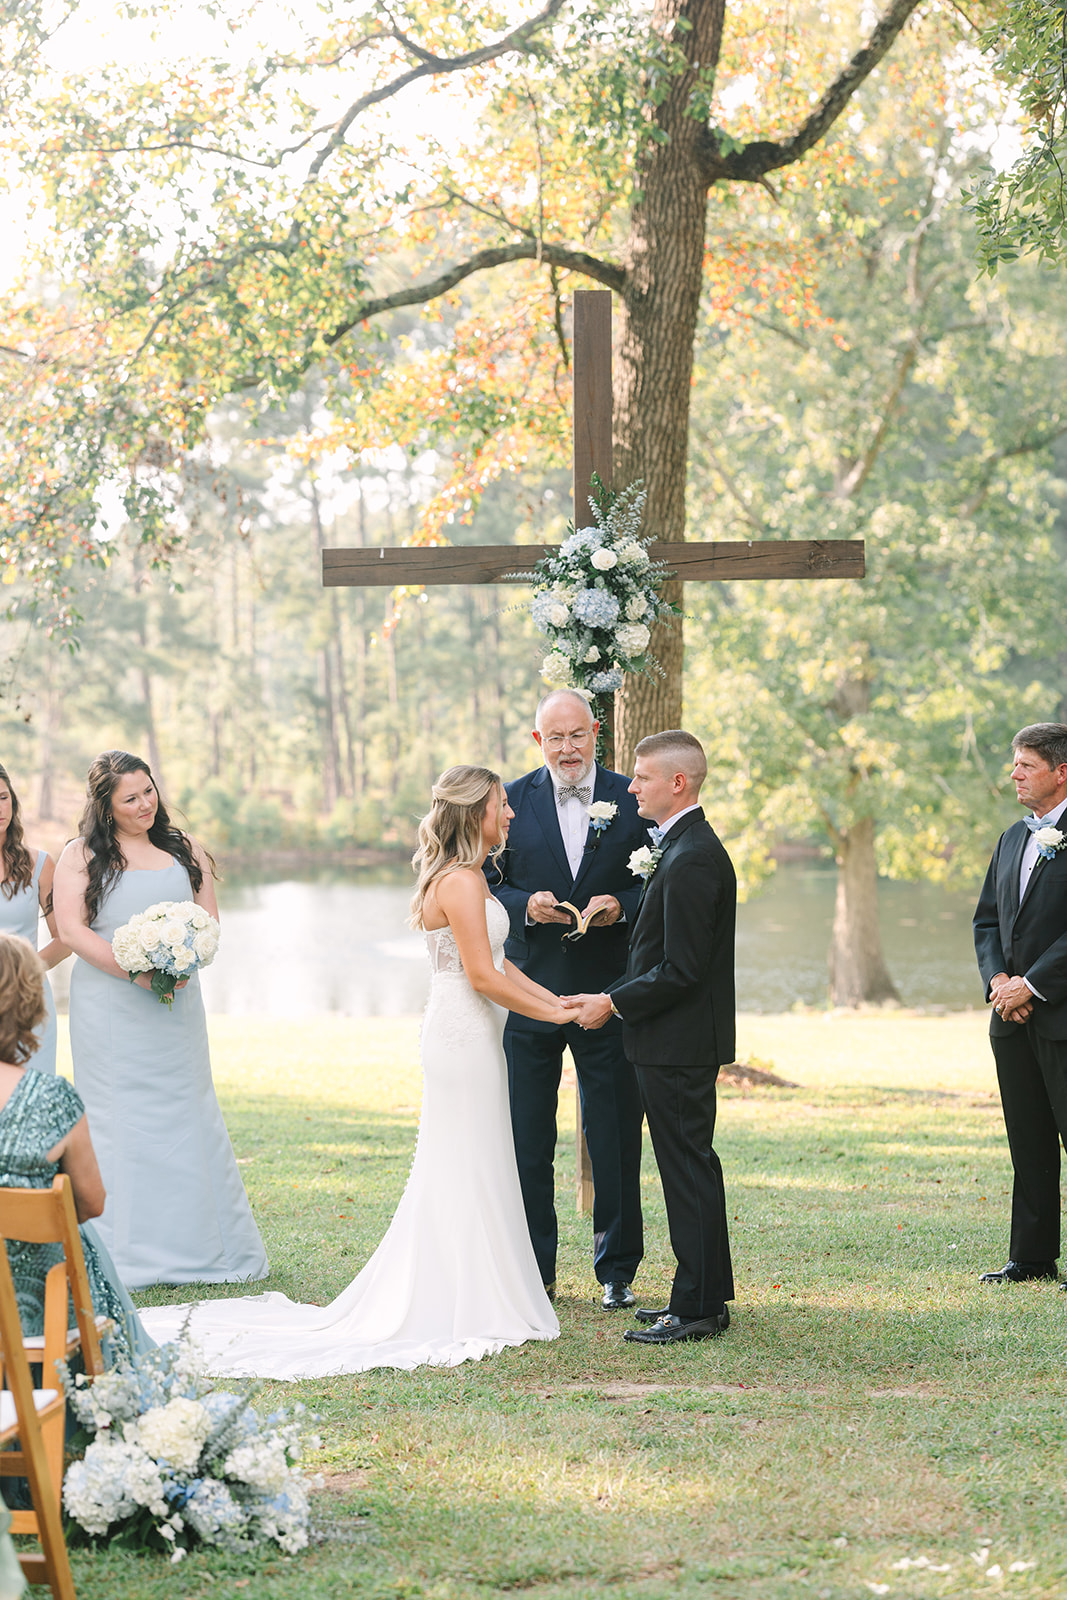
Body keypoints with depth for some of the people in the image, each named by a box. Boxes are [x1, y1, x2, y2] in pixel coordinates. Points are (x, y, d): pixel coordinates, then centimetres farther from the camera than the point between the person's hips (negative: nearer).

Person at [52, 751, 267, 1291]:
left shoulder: (184, 850, 12)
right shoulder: (81, 856, 0)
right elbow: (71, 928, -8)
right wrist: (135, 970, -18)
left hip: (177, 1006, 3)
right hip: (108, 1003, -3)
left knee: (187, 1118, 5)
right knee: (119, 1124, -2)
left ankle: (202, 1247, 13)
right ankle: (124, 1260, 1)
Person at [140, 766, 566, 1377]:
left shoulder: (467, 877, 15)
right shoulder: (460, 883, -18)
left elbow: (498, 964, 17)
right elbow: (483, 977, -21)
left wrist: (557, 1000, 9)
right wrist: (553, 1013, -14)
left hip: (468, 1036, 10)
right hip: (465, 1036, -10)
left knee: (458, 1175, 13)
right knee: (466, 1172, -4)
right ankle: (465, 1308, 1)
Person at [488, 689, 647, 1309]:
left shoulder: (631, 799, 1)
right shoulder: (513, 801, 3)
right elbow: (488, 884, 5)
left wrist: (621, 905, -16)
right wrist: (526, 905, -15)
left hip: (608, 993, -1)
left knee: (616, 1136, 4)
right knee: (526, 1139, 6)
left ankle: (618, 1269, 17)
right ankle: (533, 1271, 17)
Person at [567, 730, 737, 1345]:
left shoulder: (691, 860, -20)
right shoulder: (683, 847, 13)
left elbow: (681, 969, -22)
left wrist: (614, 1004, -14)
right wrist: (616, 998, 15)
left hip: (679, 1044, -11)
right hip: (684, 1041, 11)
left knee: (688, 1170, -5)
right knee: (691, 1167, 15)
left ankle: (698, 1307, 0)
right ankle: (707, 1296, 22)